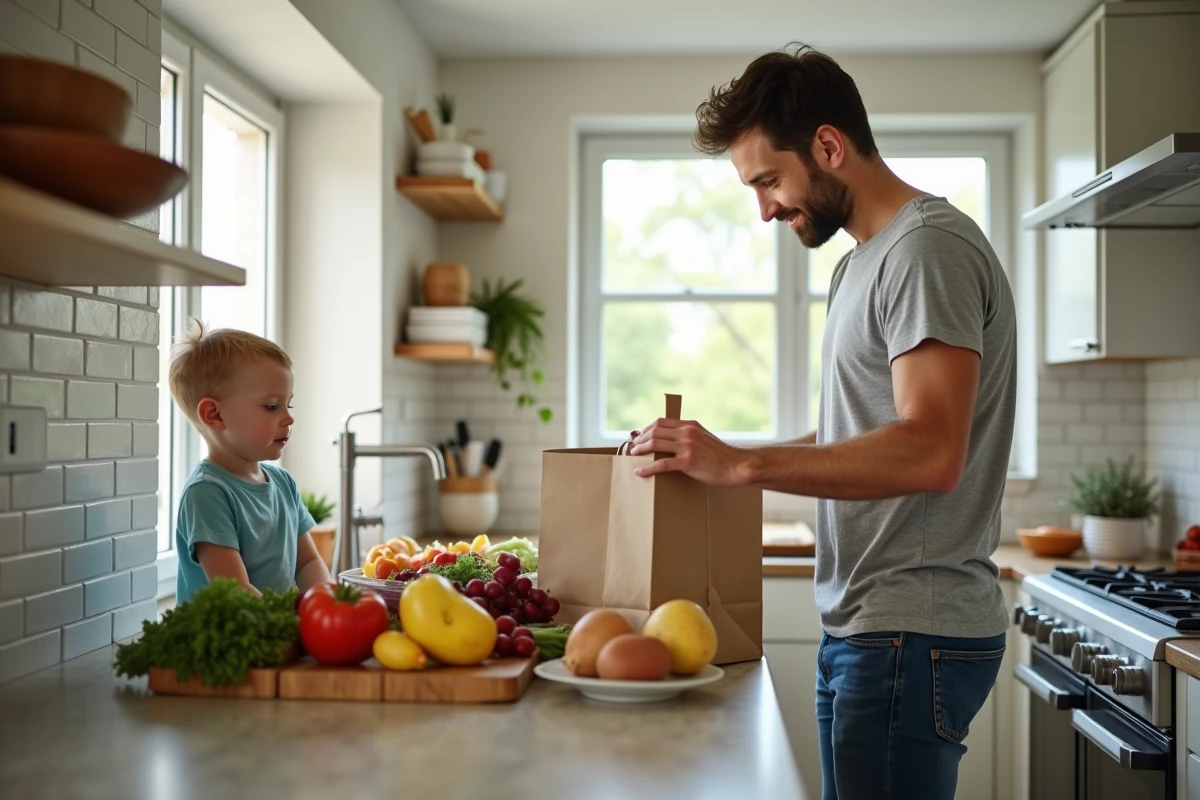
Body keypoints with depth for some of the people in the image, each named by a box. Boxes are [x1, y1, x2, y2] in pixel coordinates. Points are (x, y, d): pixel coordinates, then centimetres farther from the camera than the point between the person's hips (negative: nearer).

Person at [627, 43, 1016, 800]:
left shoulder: (928, 248, -13)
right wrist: (709, 454, 14)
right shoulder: (863, 260, 17)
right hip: (864, 626, 9)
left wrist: (741, 464, -23)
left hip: (910, 632, -9)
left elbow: (929, 453, -24)